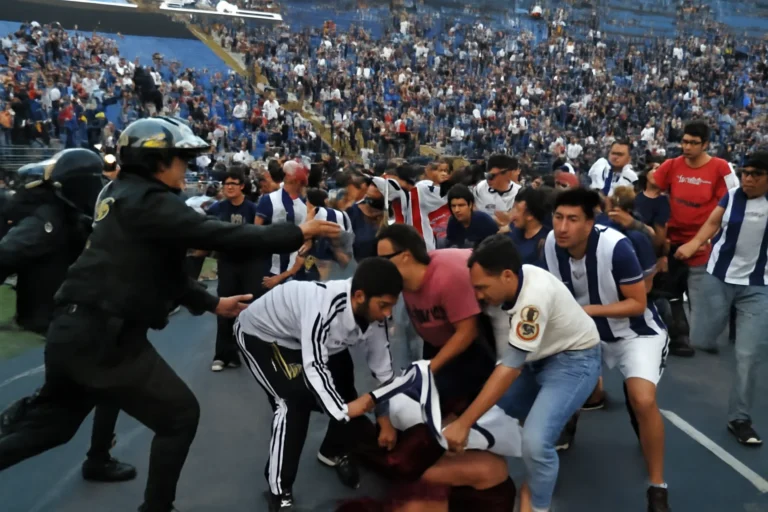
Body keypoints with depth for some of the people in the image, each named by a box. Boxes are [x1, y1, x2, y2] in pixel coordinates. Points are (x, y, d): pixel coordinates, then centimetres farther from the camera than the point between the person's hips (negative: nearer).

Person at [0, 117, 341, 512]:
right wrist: (298, 234, -14)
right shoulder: (148, 201, -15)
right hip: (102, 337, -10)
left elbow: (162, 269, 19)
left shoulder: (126, 197, 15)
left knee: (50, 422, 28)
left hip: (74, 329, 10)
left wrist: (213, 303, 22)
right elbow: (219, 235, -21)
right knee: (180, 415, 5)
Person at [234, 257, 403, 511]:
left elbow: (381, 364, -8)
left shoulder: (373, 311, -19)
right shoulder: (323, 307, -44)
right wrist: (342, 410, -31)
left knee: (346, 392, 5)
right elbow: (314, 367, -36)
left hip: (317, 337, 7)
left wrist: (386, 419, -2)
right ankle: (279, 489, -5)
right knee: (296, 400, -21)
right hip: (260, 332, -7)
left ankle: (334, 452, 33)